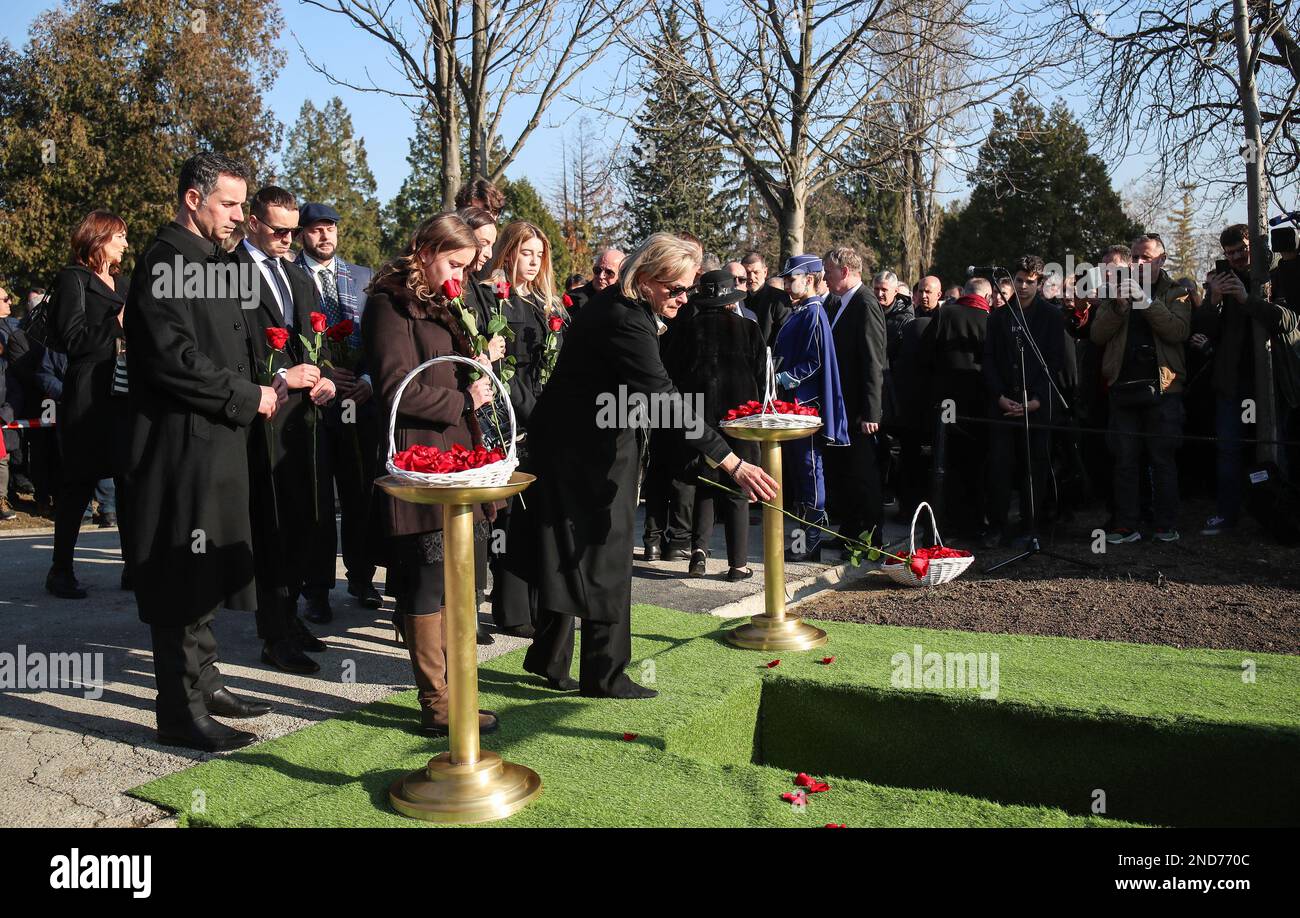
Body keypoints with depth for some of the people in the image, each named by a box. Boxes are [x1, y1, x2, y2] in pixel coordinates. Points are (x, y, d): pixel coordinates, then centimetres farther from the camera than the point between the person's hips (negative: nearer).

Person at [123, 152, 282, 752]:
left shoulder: (211, 263, 17)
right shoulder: (165, 262, -13)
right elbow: (172, 358, -22)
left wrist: (253, 396, 8)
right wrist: (247, 397, -14)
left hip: (216, 444, 10)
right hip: (182, 447, -10)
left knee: (205, 569, 17)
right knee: (182, 576, -3)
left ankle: (202, 684, 29)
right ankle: (181, 712, 5)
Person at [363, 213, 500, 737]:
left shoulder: (439, 305, 21)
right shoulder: (391, 305, -7)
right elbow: (398, 391, -15)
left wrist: (475, 369, 7)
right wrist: (463, 400, -6)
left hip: (454, 455, 9)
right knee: (428, 581, -3)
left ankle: (444, 689, 21)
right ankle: (438, 705, 5)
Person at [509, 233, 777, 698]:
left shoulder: (619, 307, 7)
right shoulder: (625, 322, -26)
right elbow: (665, 399, -34)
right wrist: (733, 463, -36)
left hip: (582, 440, 10)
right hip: (584, 448, -10)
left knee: (572, 553, 15)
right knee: (602, 557, -2)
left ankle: (548, 659, 27)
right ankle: (604, 676, 9)